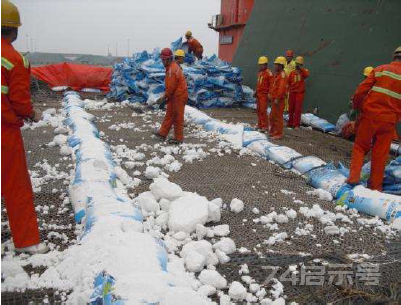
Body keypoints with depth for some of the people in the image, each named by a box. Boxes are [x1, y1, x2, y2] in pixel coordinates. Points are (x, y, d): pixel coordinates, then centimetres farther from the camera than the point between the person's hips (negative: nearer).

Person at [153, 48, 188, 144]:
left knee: (177, 117, -1)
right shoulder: (173, 66, 10)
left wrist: (165, 97, -8)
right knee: (169, 115, 14)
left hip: (178, 97, -10)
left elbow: (171, 87, -21)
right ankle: (163, 133, 23)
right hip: (174, 96, 10)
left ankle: (178, 138, 9)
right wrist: (167, 96, 13)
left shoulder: (172, 70, -23)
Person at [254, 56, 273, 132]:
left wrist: (269, 94, -20)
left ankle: (265, 127, -7)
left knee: (263, 110, -11)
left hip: (264, 94, -9)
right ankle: (260, 125, 22)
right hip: (259, 94, 9)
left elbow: (271, 84, -16)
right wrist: (256, 91, 22)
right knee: (258, 110, 13)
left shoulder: (268, 73, -12)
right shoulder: (260, 72, 15)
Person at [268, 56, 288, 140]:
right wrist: (270, 94, 19)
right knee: (272, 116, 18)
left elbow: (282, 88, -23)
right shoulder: (276, 74, 17)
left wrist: (277, 98, -25)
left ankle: (278, 134, 1)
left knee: (278, 116, -5)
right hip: (274, 99, 10)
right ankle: (272, 132, 29)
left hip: (279, 100, -10)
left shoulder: (283, 75, -15)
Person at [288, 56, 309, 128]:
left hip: (300, 93, -3)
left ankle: (296, 124, 1)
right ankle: (290, 123, 21)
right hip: (292, 93, 3)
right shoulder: (292, 72, 5)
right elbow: (288, 82, 14)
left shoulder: (304, 71, -2)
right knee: (291, 108, 10)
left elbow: (306, 75, -26)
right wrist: (290, 88, 8)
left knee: (298, 109, -4)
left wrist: (301, 68, -26)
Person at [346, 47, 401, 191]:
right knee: (381, 154, 9)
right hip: (389, 120, 1)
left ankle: (353, 177, 0)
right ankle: (375, 186, 15)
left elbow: (361, 90, -3)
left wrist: (357, 106, 10)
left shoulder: (381, 69, 1)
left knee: (360, 146, 12)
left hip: (370, 115, -1)